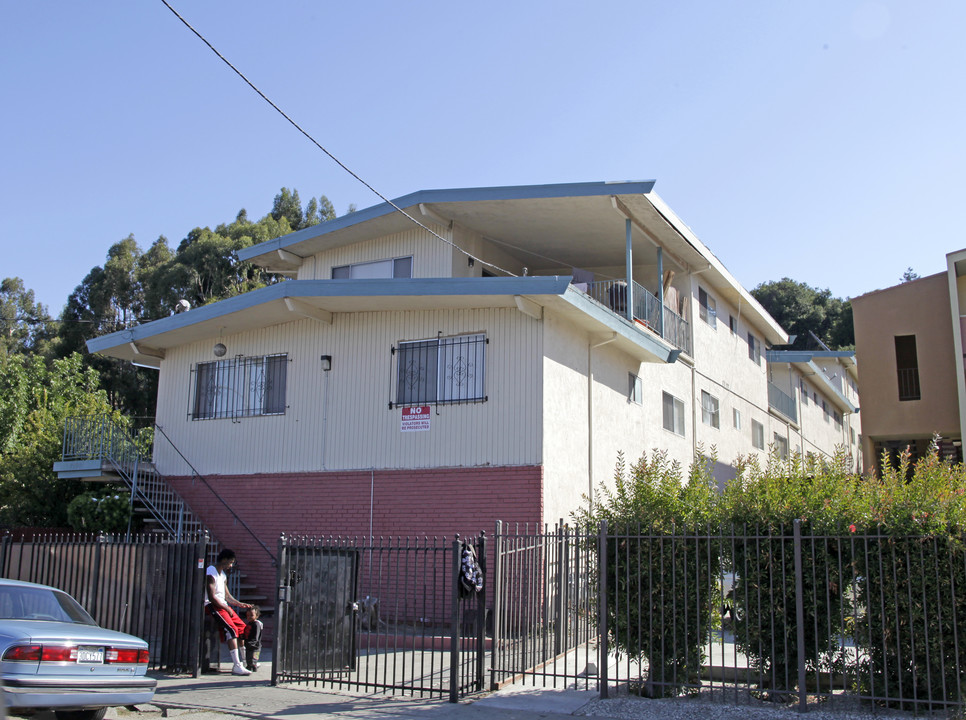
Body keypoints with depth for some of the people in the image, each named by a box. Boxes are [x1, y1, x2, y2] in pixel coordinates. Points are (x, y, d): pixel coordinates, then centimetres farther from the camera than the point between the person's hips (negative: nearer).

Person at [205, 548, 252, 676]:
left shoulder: (223, 574, 19)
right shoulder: (211, 573, -13)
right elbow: (211, 597, -19)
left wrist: (240, 604, 10)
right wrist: (227, 608, -14)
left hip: (223, 605, 10)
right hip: (211, 605, -10)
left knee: (242, 627, 3)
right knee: (232, 629, -25)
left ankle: (242, 660, 9)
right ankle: (237, 666, -31)